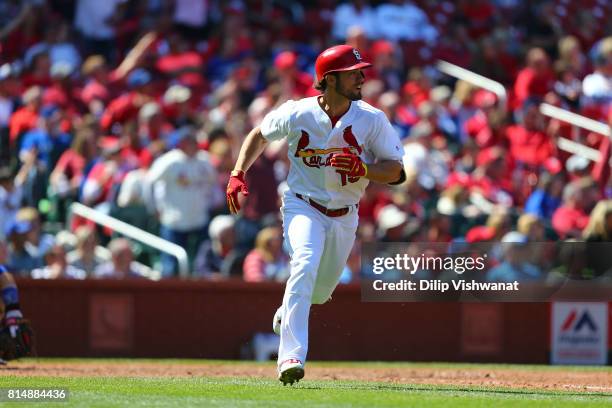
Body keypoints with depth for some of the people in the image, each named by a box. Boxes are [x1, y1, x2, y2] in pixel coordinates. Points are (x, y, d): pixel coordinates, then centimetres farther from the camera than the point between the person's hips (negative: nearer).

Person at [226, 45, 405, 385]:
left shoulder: (372, 120, -11)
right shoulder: (297, 114, -12)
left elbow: (395, 171, -9)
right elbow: (260, 135, 7)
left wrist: (363, 170, -28)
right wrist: (238, 174, -4)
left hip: (345, 216, 3)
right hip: (303, 206, -3)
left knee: (321, 290, 15)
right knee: (305, 264, -30)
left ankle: (287, 314, 53)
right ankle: (291, 356, -35)